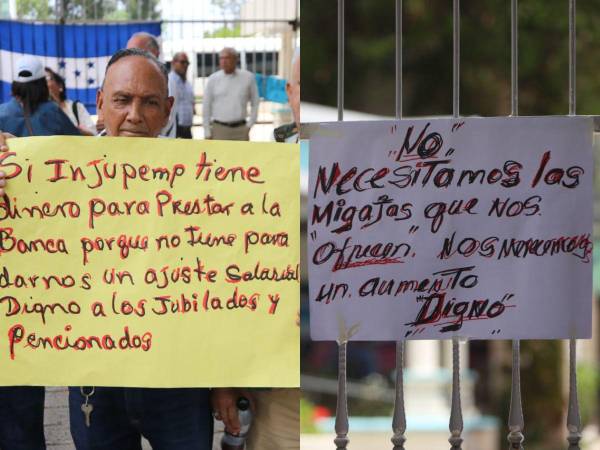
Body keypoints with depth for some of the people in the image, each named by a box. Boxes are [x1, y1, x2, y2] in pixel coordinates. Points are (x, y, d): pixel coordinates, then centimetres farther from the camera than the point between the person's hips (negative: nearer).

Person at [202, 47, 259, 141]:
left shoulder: (248, 77, 3)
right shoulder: (213, 79, 2)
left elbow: (255, 103, 12)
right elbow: (206, 107, 6)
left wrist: (250, 125, 5)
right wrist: (207, 133, 2)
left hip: (241, 129, 1)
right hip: (219, 129, -1)